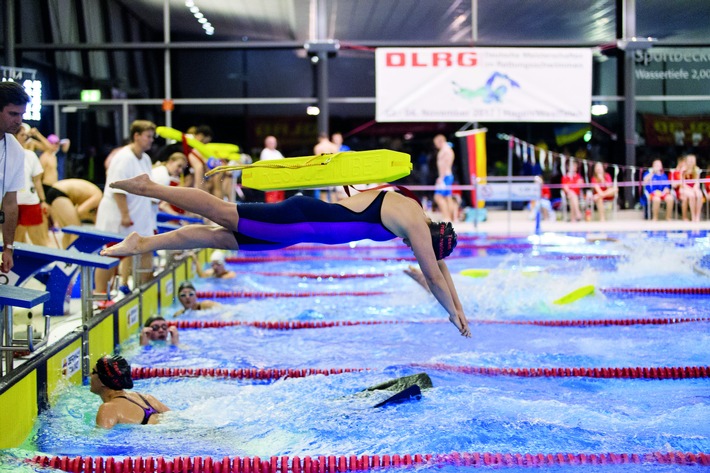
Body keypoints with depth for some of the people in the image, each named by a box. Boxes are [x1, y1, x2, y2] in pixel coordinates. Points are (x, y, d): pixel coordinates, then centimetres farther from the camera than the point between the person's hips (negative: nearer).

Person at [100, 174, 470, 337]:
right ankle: (148, 188, -4)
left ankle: (143, 244, 5)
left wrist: (458, 308, 30)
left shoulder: (410, 210, 17)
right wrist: (454, 313, 9)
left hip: (307, 215, 8)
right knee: (222, 215, -7)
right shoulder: (416, 226, -9)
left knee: (219, 235, 5)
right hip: (302, 222, -8)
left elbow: (439, 263, 27)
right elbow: (433, 276, -5)